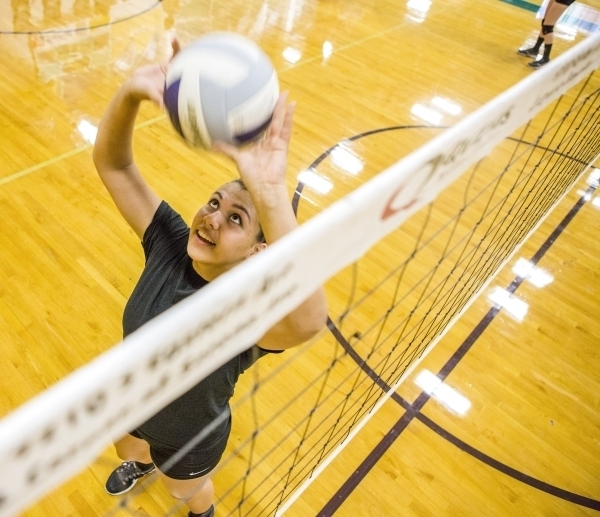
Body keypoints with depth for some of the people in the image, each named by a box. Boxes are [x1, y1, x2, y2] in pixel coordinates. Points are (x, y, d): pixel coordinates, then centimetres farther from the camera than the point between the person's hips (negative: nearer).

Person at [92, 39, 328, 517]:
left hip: (190, 442, -4)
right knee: (129, 454, 39)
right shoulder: (169, 242, -26)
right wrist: (131, 92, -47)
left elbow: (309, 321, -64)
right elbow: (112, 163, -27)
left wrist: (272, 191, -72)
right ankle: (141, 465, 78)